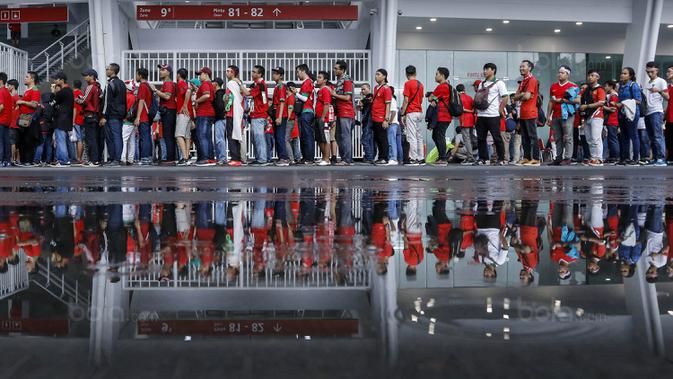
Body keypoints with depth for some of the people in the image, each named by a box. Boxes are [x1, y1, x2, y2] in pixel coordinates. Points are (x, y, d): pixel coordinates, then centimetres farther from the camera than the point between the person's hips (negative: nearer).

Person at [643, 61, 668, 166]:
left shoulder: (661, 81, 1)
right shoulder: (647, 83, 20)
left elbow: (667, 97, -7)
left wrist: (659, 91, -22)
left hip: (656, 112, -7)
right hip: (647, 112, 7)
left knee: (658, 136, -14)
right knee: (651, 138, 7)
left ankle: (662, 159, -17)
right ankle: (655, 159, 10)